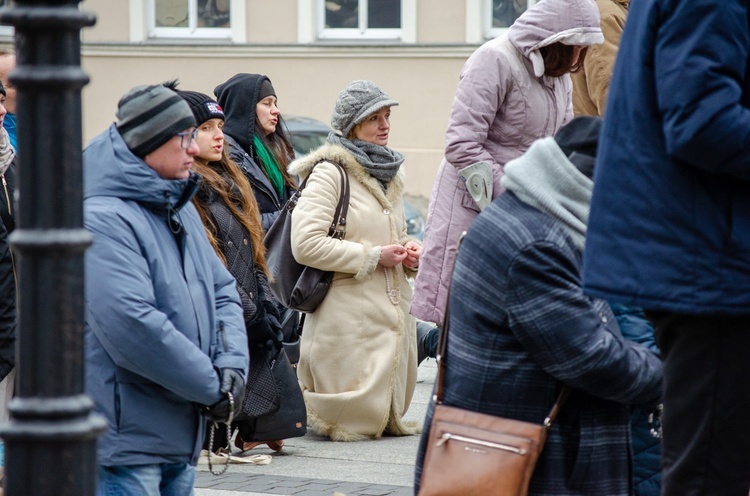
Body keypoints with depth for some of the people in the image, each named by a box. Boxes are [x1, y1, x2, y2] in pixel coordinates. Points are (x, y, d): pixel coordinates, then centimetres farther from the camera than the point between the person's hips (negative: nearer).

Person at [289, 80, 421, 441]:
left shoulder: (389, 173, 18)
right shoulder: (329, 172, -9)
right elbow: (305, 243, -20)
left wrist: (409, 250, 8)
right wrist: (373, 257, -16)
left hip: (393, 313, 8)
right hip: (349, 318, -8)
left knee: (386, 414, 8)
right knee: (356, 423, -6)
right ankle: (299, 396, 15)